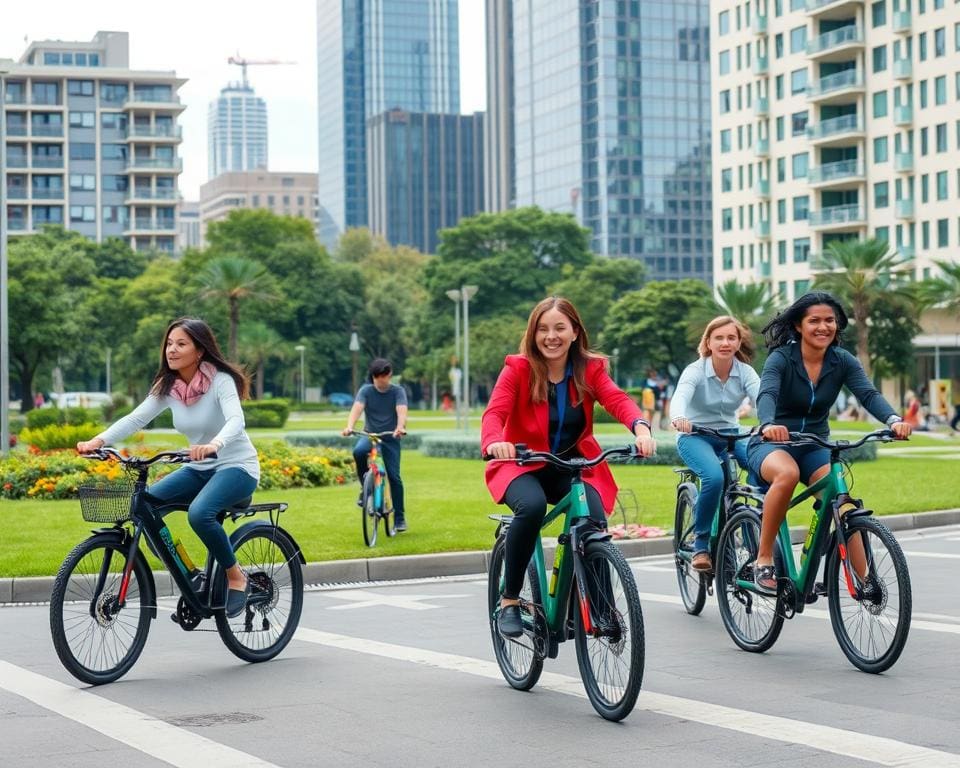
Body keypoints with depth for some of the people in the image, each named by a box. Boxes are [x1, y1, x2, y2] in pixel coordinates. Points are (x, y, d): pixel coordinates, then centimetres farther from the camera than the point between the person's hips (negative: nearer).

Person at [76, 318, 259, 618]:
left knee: (199, 512, -34)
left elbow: (235, 420, -33)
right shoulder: (168, 387, 0)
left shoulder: (220, 381, -17)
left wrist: (214, 444, -54)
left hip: (236, 466, -6)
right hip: (199, 468, 7)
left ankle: (236, 577, -10)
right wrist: (98, 441, -26)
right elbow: (136, 418, -9)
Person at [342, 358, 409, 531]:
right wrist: (349, 426, -40)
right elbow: (357, 408, -20)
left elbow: (401, 411, -22)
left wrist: (400, 427, -44)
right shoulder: (366, 391, -4)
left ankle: (399, 517, 5)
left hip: (391, 438, 0)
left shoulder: (398, 391, -5)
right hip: (370, 434, 0)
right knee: (358, 451, -33)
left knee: (394, 476, -8)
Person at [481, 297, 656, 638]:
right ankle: (510, 602, -20)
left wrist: (641, 429, -42)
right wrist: (494, 442, -48)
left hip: (574, 466, 2)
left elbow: (617, 399, -20)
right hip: (524, 466, -2)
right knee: (532, 506, -35)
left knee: (595, 521, -27)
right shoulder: (518, 369, -9)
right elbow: (494, 413, -23)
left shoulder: (590, 369, -2)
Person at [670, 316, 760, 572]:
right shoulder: (696, 370, -15)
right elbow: (680, 396, -35)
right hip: (695, 436, -3)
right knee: (714, 477, -35)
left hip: (731, 436, 4)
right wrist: (679, 418, -59)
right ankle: (701, 545, -17)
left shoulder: (745, 372, -6)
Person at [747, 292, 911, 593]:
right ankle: (763, 560, -26)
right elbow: (766, 395, -33)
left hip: (815, 447, 4)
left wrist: (894, 420, -41)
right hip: (773, 444, -4)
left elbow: (869, 394, -19)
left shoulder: (842, 361, -4)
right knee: (787, 474, -37)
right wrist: (768, 425, -56)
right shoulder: (781, 358, -15)